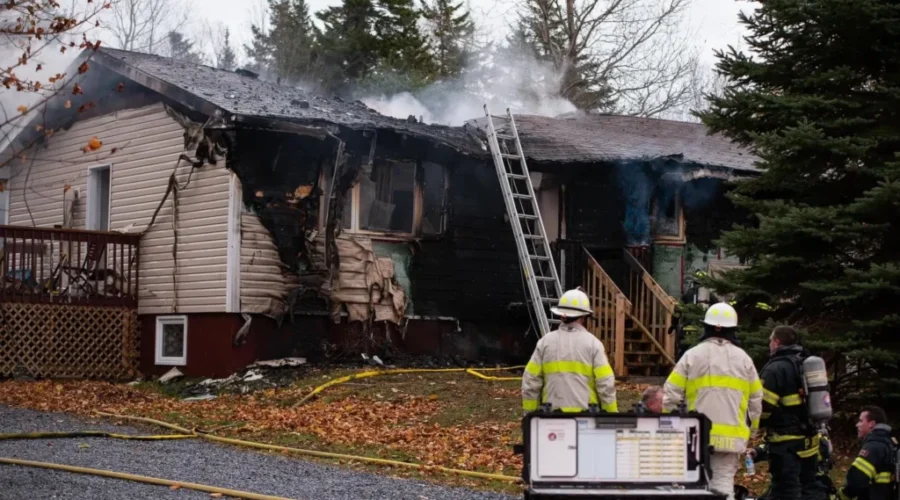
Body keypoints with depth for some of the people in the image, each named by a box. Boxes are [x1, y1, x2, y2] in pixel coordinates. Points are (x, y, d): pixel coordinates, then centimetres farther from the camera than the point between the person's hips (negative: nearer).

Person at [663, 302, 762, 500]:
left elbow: (672, 394, 0)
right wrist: (752, 431, 22)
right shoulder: (743, 358, 7)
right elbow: (756, 399, 11)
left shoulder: (692, 355, 2)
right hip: (731, 436, 1)